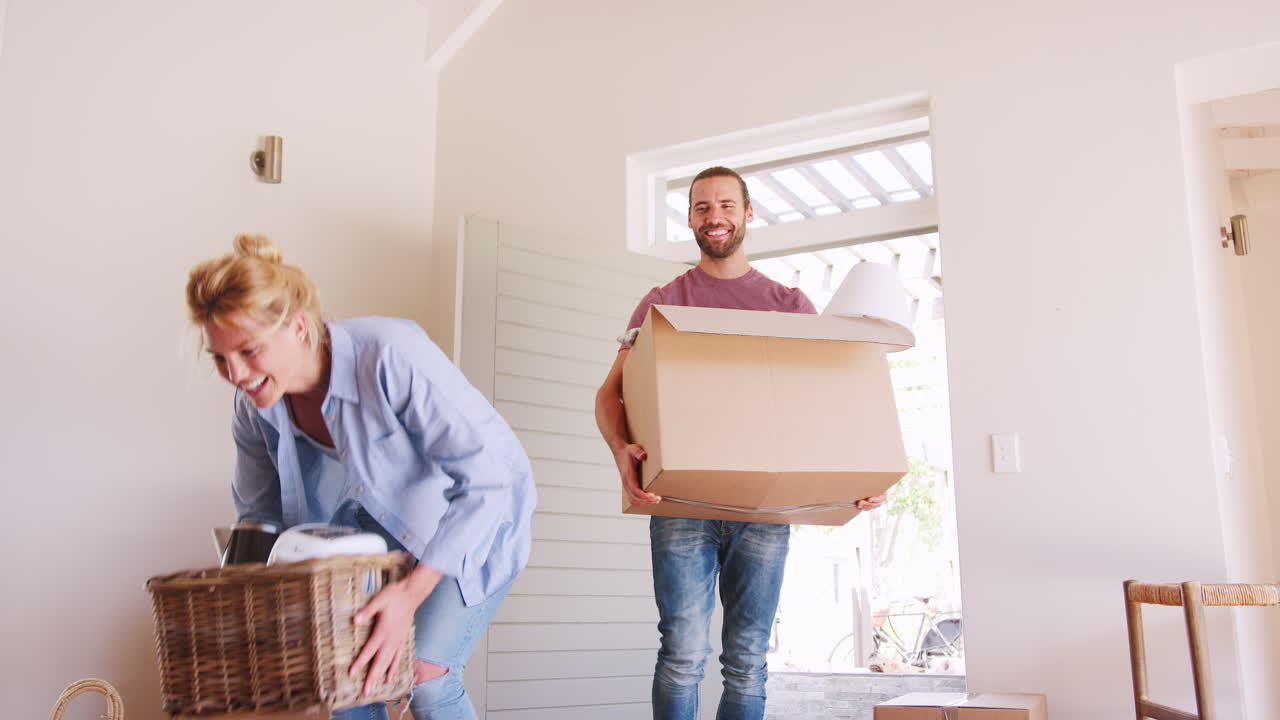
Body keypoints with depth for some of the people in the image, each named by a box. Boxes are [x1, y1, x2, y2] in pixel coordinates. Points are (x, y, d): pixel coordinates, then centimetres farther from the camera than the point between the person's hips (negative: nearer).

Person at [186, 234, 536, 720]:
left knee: (426, 676, -17)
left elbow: (488, 476, -34)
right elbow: (258, 517, 4)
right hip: (386, 529, 6)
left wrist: (412, 591, -39)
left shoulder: (391, 355, -35)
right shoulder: (253, 410, -13)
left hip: (478, 521, -6)